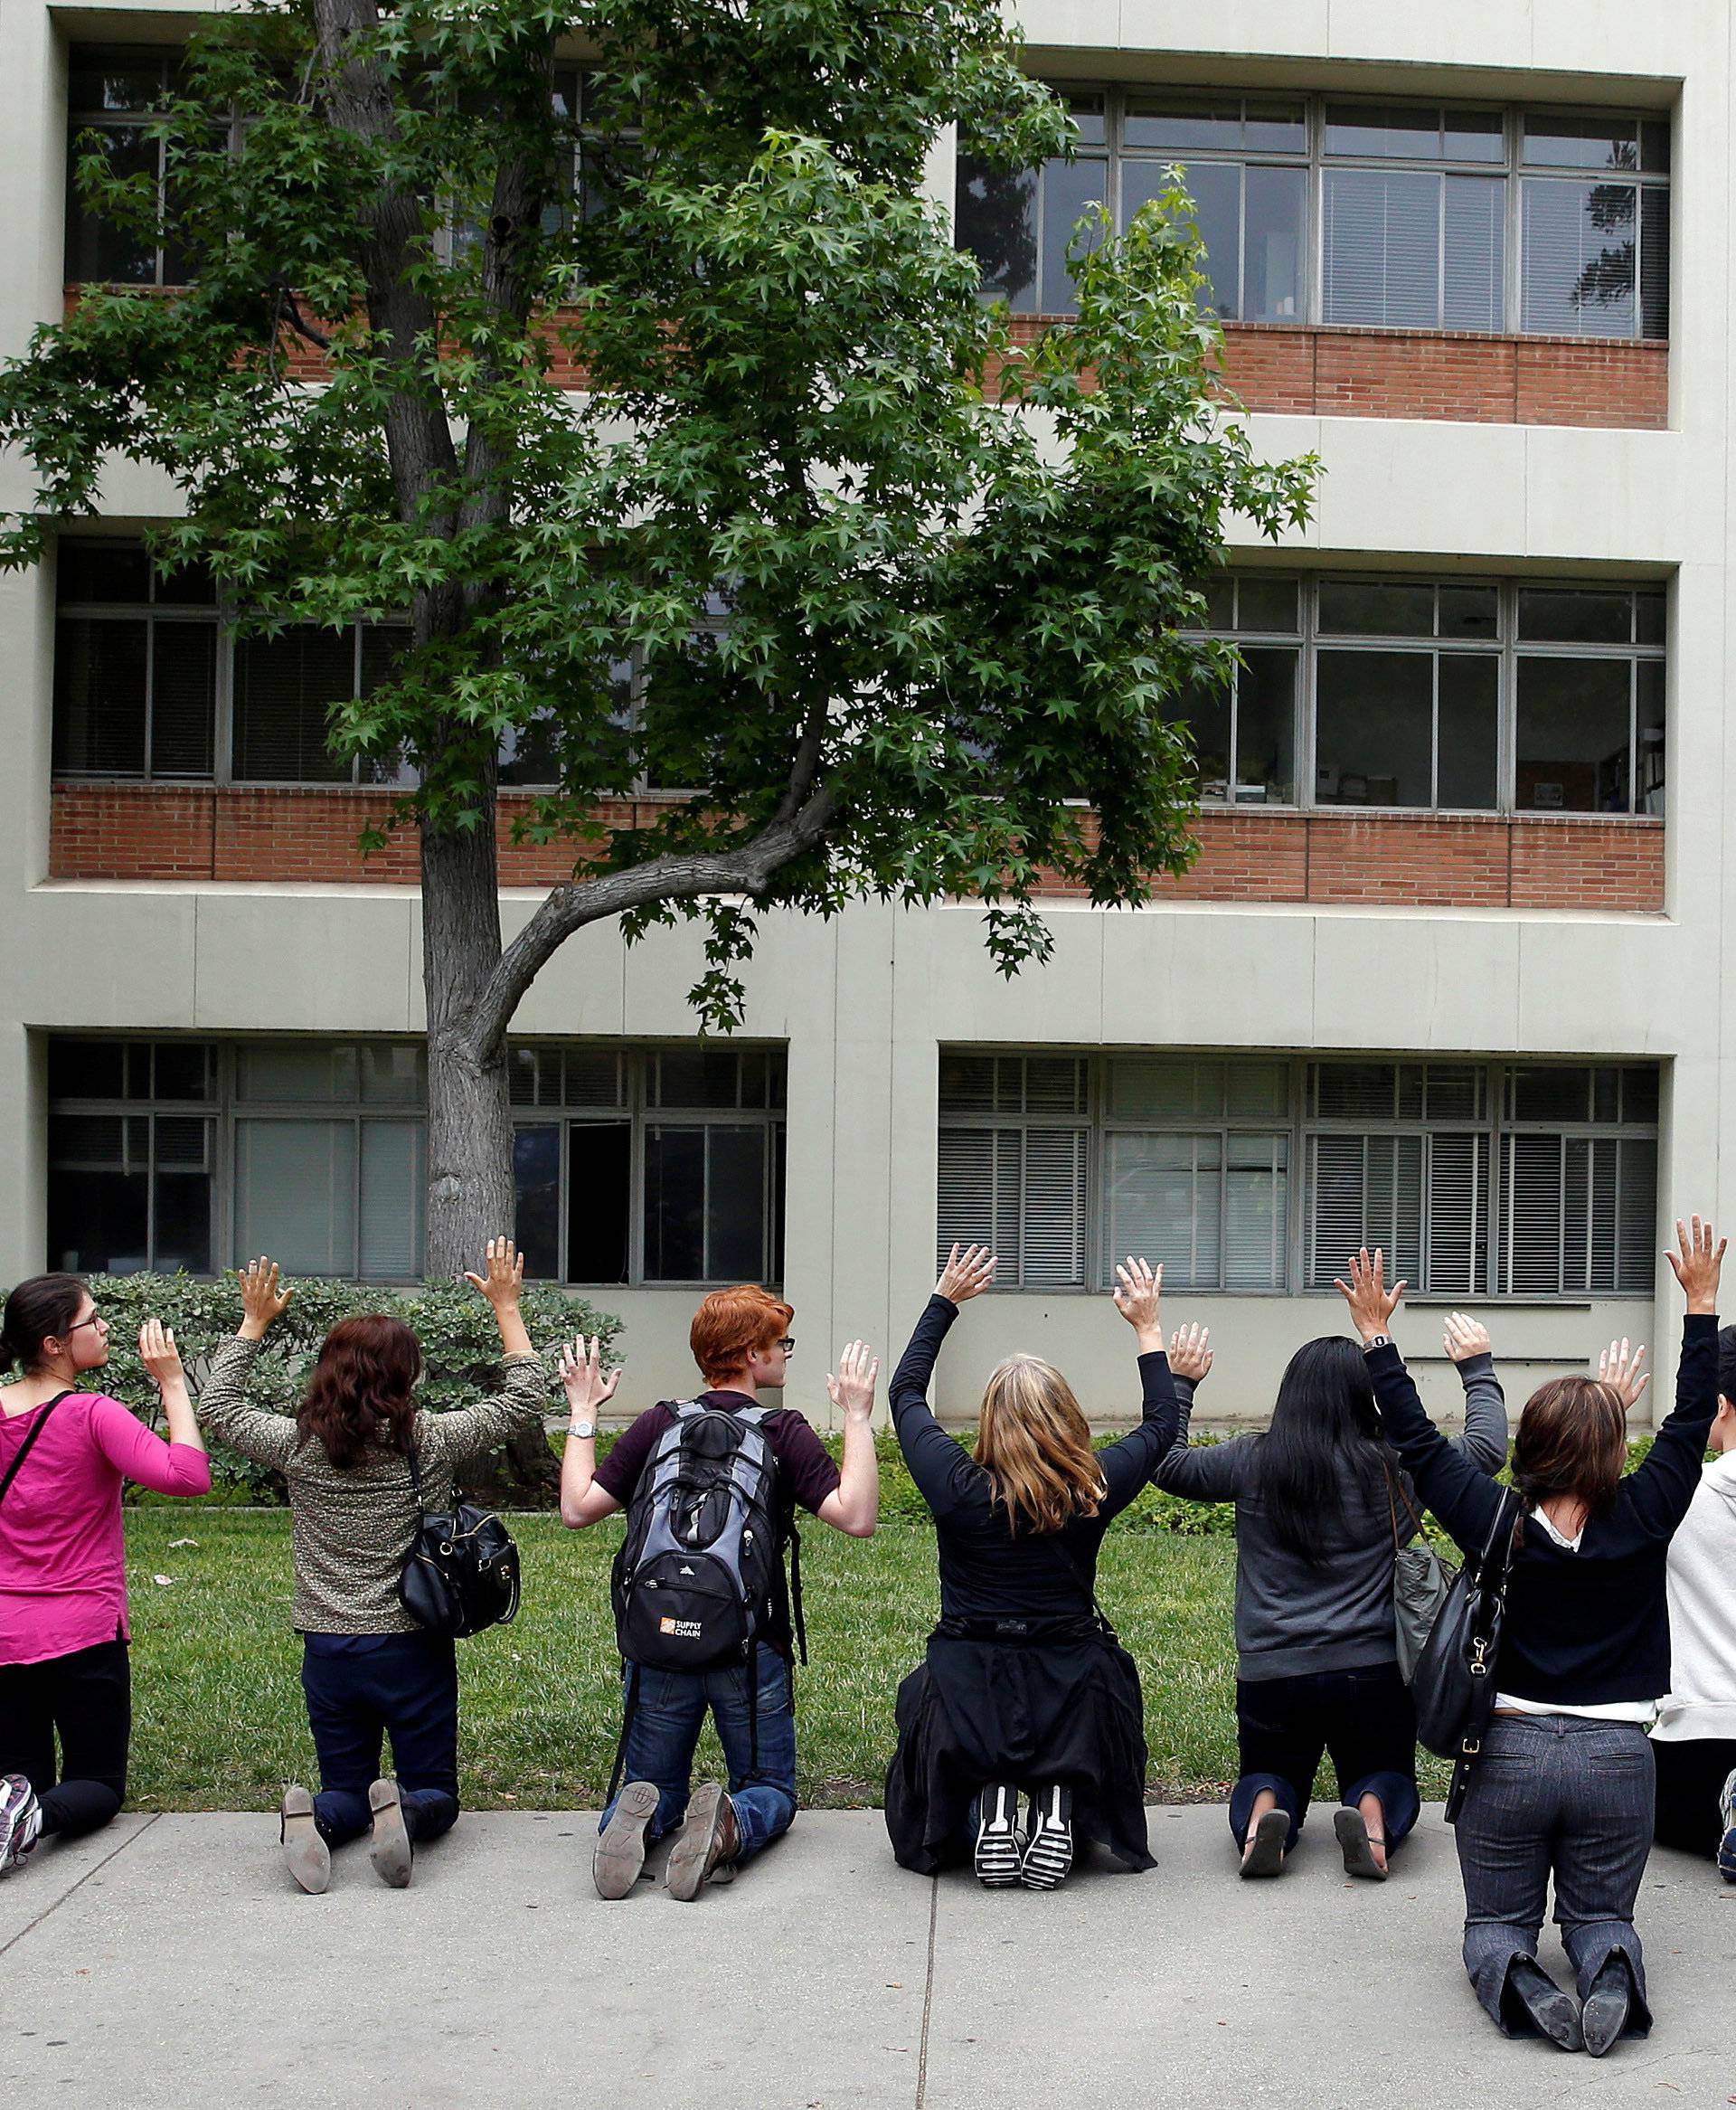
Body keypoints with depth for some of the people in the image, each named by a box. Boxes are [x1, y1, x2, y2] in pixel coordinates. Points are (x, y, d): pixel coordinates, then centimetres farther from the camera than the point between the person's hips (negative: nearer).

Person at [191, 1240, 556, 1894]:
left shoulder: (298, 1445, -5)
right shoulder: (431, 1441, -10)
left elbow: (217, 1405, 14)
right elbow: (526, 1399, 3)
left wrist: (254, 1323, 22)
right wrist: (506, 1307, 9)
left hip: (328, 1651, 2)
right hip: (413, 1649, -2)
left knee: (345, 1792, 17)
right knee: (433, 1793, 12)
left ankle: (310, 1819, -18)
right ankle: (402, 1812, -23)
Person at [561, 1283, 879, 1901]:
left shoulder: (658, 1424, 1)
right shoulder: (785, 1433, -6)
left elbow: (577, 1510, 0)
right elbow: (857, 1518, -15)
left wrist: (582, 1416, 12)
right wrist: (858, 1418, -5)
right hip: (751, 1652, -2)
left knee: (656, 1788, 20)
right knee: (770, 1792, 17)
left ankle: (640, 1818, -17)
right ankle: (730, 1823, -19)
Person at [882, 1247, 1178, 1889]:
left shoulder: (958, 1488, -12)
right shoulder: (1093, 1491, -9)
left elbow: (905, 1391, 8)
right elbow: (1161, 1422, 12)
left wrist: (944, 1300, 15)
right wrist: (1149, 1328, 19)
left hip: (964, 1699, 0)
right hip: (1071, 1699, 0)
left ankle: (983, 1814, -8)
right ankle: (1057, 1810, -5)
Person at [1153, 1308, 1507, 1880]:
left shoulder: (1251, 1463, -5)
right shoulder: (1397, 1468, -7)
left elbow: (1167, 1466, 10)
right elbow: (1487, 1449, 7)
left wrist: (1180, 1383, 20)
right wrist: (1477, 1368, 20)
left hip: (1271, 1674, 1)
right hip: (1373, 1671, 0)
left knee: (1268, 1782, 24)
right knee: (1386, 1779, 24)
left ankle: (1262, 1813, -14)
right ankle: (1371, 1813, -13)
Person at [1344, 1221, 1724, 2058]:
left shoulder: (1496, 1523, -9)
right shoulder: (1641, 1522, -8)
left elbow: (1416, 1440, 0)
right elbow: (1692, 1423, 3)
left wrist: (1377, 1336, 7)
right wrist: (1701, 1305, 10)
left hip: (1508, 1752, 0)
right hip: (1616, 1758, 0)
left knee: (1495, 1918, 14)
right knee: (1599, 1914, 17)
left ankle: (1515, 1977, -22)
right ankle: (1610, 1971, -19)